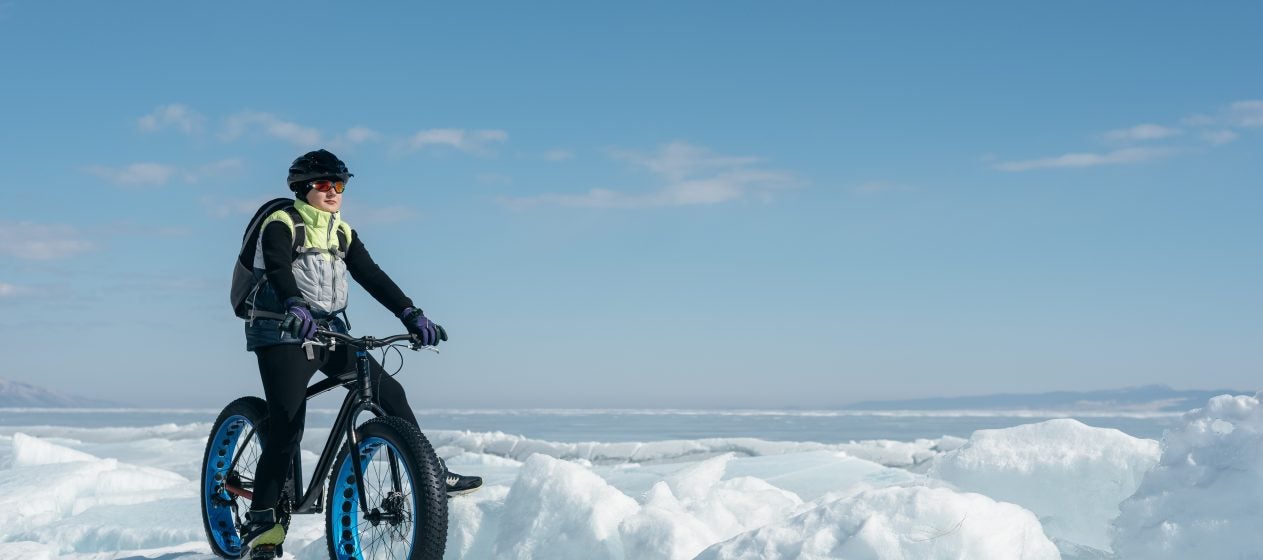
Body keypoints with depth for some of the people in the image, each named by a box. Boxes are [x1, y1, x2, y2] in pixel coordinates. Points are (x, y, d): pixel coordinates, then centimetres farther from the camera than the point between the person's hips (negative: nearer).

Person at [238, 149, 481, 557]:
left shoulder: (342, 233, 12)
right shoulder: (281, 225, -6)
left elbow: (372, 277, 3)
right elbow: (279, 271, -25)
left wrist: (412, 315, -11)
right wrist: (295, 309, -46)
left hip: (329, 332, 6)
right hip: (283, 335, -6)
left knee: (389, 392, -5)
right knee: (286, 428, -14)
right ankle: (261, 519, -6)